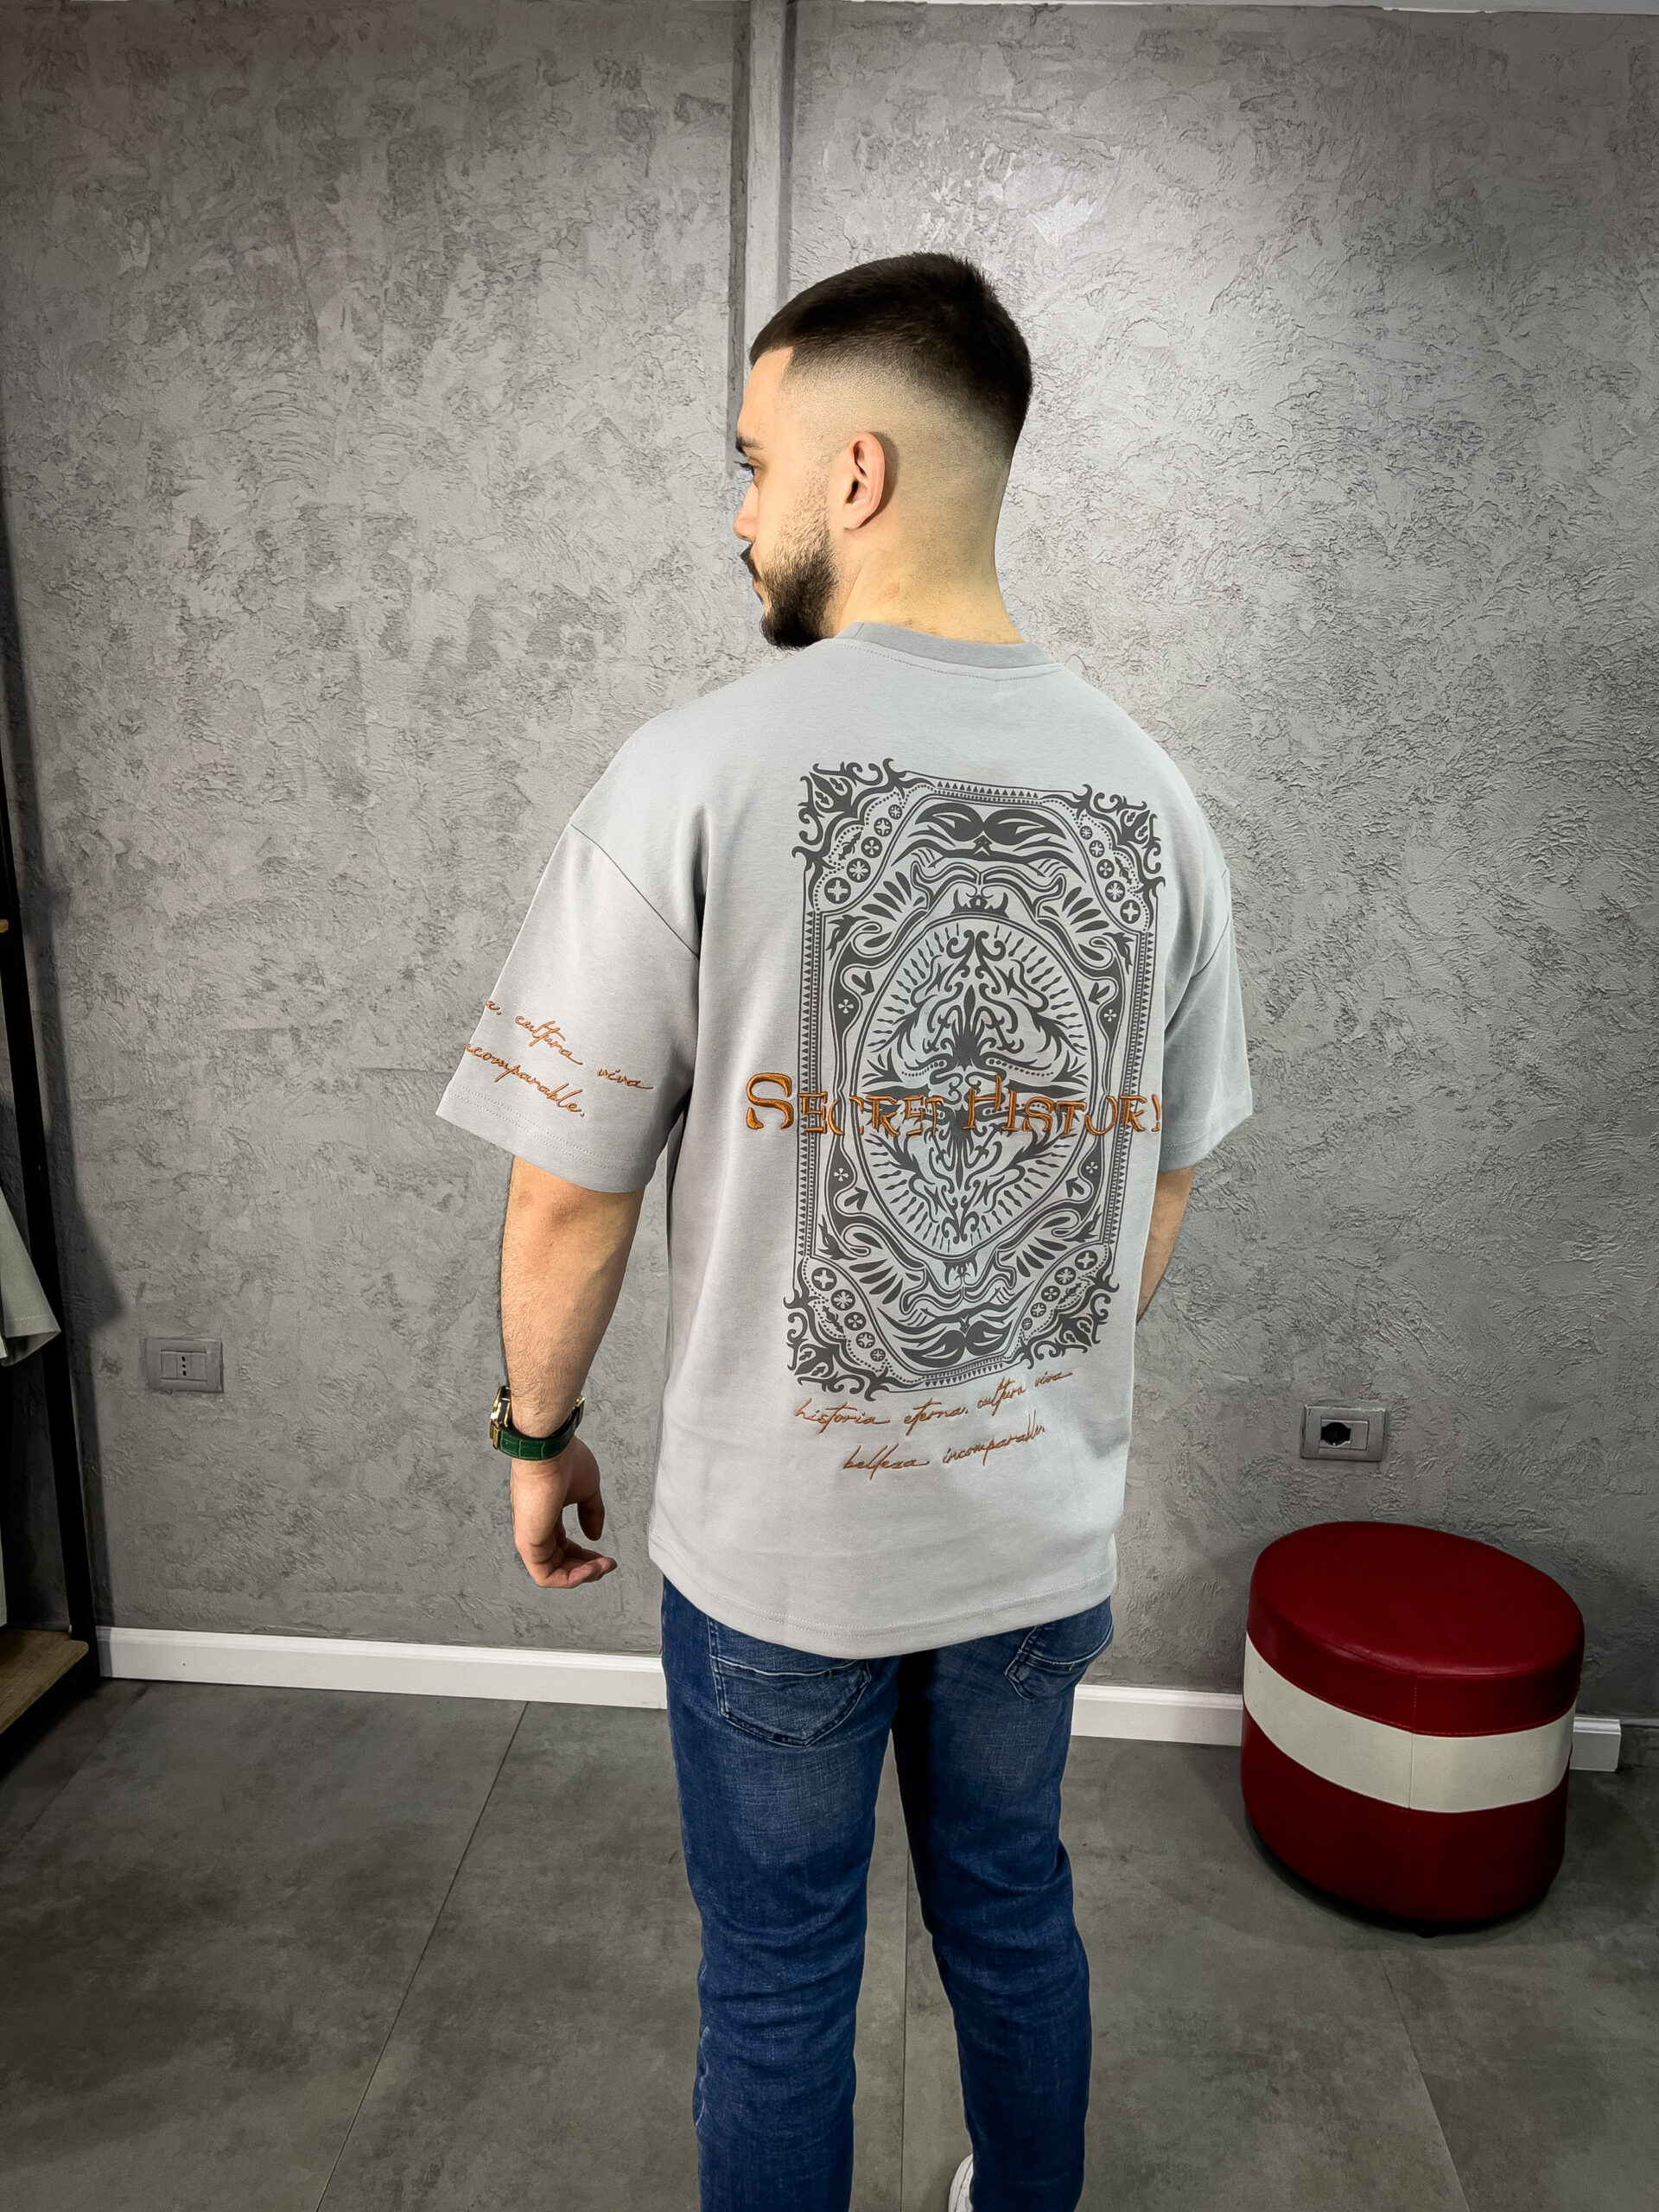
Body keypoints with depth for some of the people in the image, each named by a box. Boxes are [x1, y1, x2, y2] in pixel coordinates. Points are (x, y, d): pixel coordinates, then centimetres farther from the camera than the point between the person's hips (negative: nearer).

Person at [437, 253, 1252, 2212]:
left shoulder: (697, 770, -18)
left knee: (776, 1976, 19)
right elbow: (1159, 1191, 4)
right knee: (1012, 1907, 27)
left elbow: (571, 1197, -14)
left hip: (780, 1533, -4)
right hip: (1047, 1519, 5)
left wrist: (538, 1433, 4)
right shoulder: (1148, 791, -4)